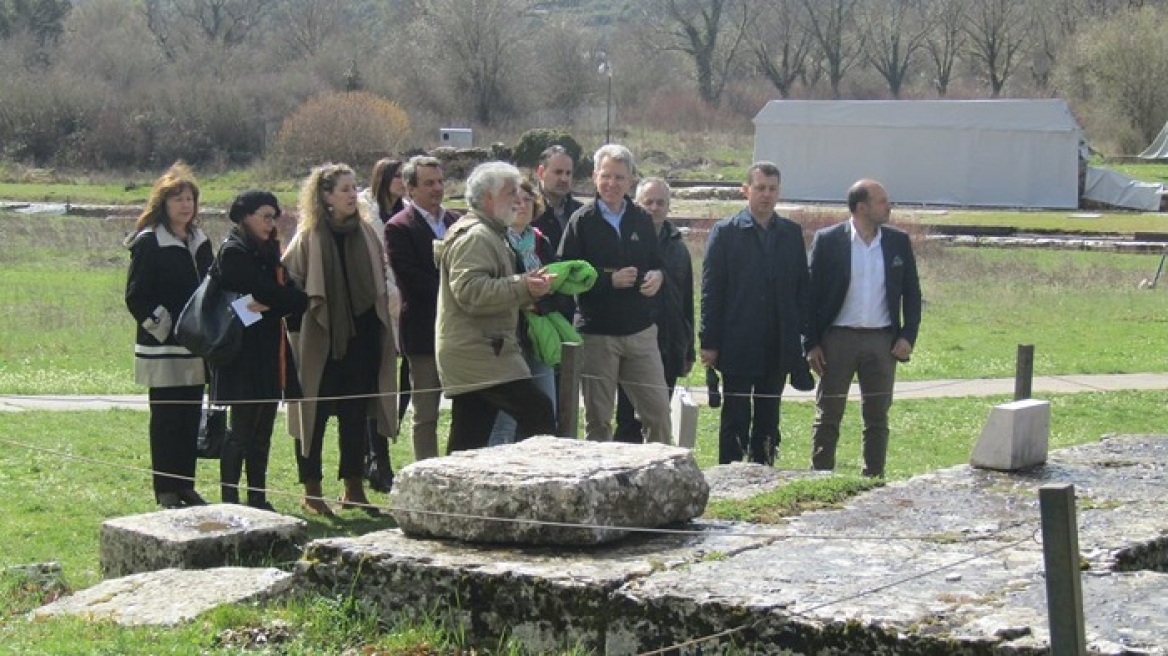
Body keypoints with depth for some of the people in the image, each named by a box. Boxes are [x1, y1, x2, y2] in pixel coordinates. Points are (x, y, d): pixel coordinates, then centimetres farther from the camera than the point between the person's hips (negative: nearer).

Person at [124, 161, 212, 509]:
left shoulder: (199, 242, 14)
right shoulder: (149, 243, -7)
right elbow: (136, 297, -10)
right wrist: (164, 327, -14)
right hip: (163, 348, -6)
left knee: (191, 416, 8)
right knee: (166, 418, -2)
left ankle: (186, 485, 16)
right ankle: (166, 490, 4)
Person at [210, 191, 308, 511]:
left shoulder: (267, 252, 17)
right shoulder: (233, 253, -9)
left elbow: (295, 298, 4)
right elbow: (269, 293, -19)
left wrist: (268, 305, -12)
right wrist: (286, 302, -5)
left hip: (269, 355, 8)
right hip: (245, 355, -8)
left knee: (261, 433, 10)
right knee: (242, 430, -5)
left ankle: (258, 500, 14)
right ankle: (229, 501, 0)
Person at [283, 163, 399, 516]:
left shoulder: (366, 234, 7)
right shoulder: (309, 238, -7)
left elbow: (380, 283, 14)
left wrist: (381, 327, 8)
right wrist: (307, 306, -12)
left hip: (361, 338, 5)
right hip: (320, 341, -4)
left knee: (356, 415, 9)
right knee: (315, 415, 3)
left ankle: (354, 488, 18)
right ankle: (311, 491, 11)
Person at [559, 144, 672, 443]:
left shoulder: (642, 220, 9)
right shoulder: (582, 222, -3)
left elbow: (657, 263, 18)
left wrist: (658, 276, -5)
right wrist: (609, 280, -18)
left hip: (640, 331, 3)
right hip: (597, 334, -3)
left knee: (659, 411, 2)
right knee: (597, 418, 6)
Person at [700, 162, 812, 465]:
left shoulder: (792, 233, 9)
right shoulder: (725, 232, -1)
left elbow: (802, 288, 10)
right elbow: (711, 290, -3)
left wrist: (805, 337, 3)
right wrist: (709, 342, -8)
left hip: (779, 346, 3)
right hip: (738, 346, -3)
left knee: (768, 418, 9)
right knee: (735, 417, 0)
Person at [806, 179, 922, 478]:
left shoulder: (898, 242, 5)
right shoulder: (828, 240, -4)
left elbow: (912, 292, 11)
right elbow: (811, 293, -2)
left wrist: (908, 336, 0)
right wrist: (811, 344, -6)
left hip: (882, 341, 3)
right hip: (838, 338, -3)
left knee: (877, 417, 7)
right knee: (828, 415, 2)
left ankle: (874, 479, 15)